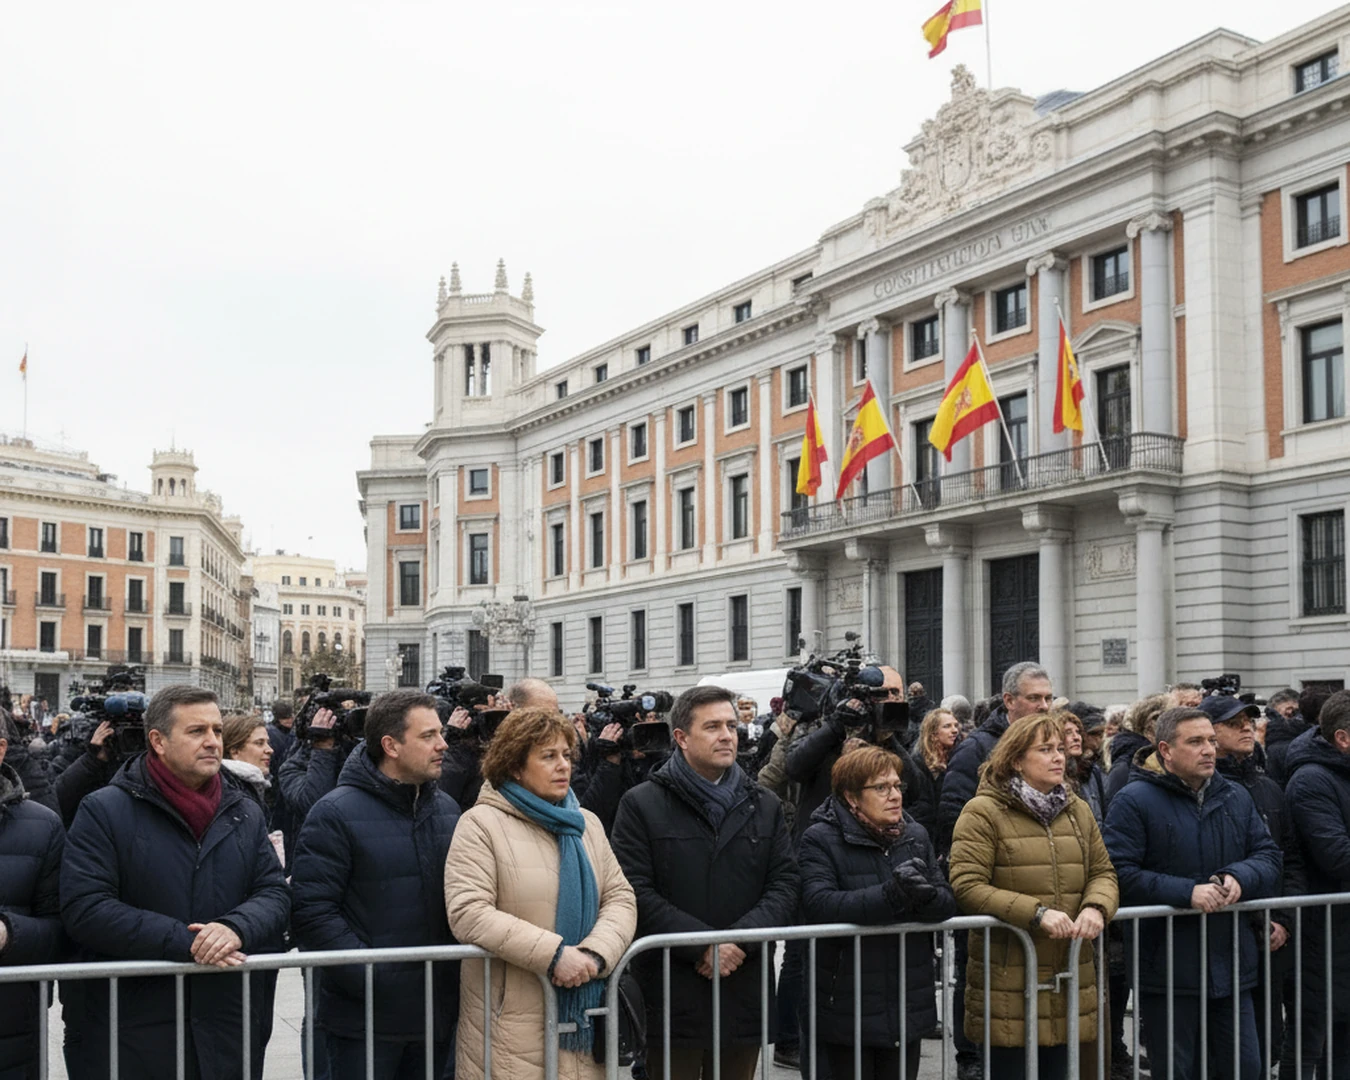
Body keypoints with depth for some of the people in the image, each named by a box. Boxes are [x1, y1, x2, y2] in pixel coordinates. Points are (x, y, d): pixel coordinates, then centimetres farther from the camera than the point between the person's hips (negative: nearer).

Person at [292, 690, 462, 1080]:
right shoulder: (336, 813, -11)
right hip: (364, 1020, -6)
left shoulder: (447, 809, 9)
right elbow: (311, 912, -16)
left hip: (437, 1015, 6)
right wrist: (371, 978, -20)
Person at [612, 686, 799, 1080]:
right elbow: (637, 892, -10)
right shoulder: (642, 805, -1)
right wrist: (702, 945, -16)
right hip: (674, 995, -4)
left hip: (745, 992, 4)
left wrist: (741, 937, -12)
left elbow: (785, 883, 4)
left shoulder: (764, 805, 12)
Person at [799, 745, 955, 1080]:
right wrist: (891, 896, -33)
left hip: (909, 1002, 5)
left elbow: (948, 902, 1)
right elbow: (818, 904, -24)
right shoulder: (820, 839, -9)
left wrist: (925, 895, -23)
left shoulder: (916, 835, 8)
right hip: (848, 1006, -5)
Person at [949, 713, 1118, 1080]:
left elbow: (1103, 872, 17)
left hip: (1069, 976, 6)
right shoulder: (983, 812, -8)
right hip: (1008, 979, -6)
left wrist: (1096, 908, -7)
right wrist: (1036, 914, -21)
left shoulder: (1077, 810, 14)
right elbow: (967, 887, -15)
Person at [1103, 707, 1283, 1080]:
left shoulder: (1236, 797, 11)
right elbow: (1121, 874, -17)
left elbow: (1269, 855, 11)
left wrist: (1240, 878, -11)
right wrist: (1187, 893, -23)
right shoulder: (1134, 801, -10)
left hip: (1232, 965, 6)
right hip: (1167, 970, -5)